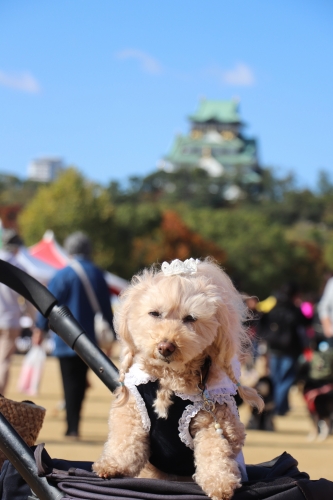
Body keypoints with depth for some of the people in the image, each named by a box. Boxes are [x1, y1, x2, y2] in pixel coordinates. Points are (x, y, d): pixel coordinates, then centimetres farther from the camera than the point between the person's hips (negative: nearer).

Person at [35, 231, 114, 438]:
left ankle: (73, 427, -5)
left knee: (71, 382, -1)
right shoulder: (98, 275, 3)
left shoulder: (62, 275, -9)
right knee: (81, 380, 15)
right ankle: (74, 420, 20)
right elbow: (107, 308, 8)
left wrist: (41, 328, 5)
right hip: (90, 339, 4)